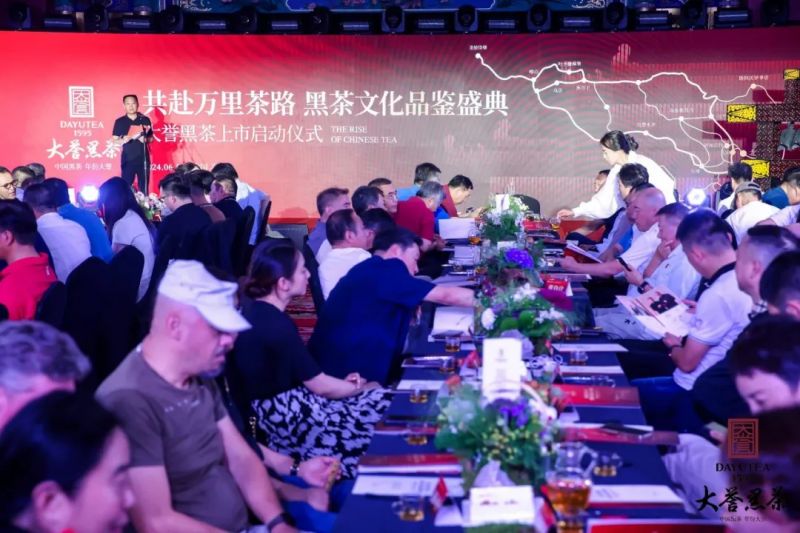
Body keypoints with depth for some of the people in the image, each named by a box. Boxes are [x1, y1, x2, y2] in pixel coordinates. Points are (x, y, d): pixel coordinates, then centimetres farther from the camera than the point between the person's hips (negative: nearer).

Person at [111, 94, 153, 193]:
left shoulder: (145, 120, 5)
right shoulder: (119, 122, 2)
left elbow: (151, 138, 11)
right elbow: (115, 140, 2)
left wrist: (145, 139, -11)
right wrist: (123, 140, -18)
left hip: (143, 159, 1)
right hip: (128, 159, -1)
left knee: (144, 187, 2)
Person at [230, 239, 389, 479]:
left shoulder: (255, 312, 6)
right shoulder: (276, 325, -23)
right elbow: (320, 386, -15)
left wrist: (342, 382, 6)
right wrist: (364, 387, 1)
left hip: (277, 407, 10)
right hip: (287, 416, -10)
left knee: (377, 401, 9)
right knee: (382, 407, -6)